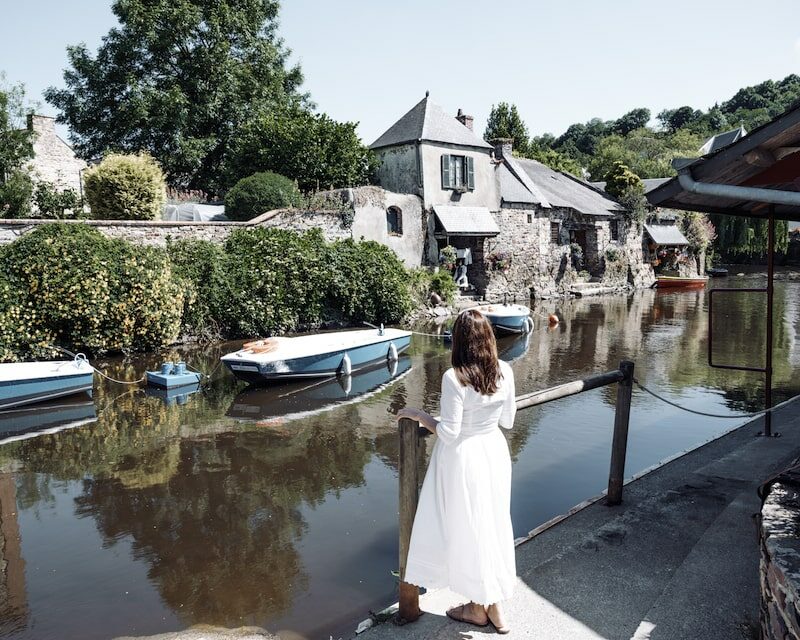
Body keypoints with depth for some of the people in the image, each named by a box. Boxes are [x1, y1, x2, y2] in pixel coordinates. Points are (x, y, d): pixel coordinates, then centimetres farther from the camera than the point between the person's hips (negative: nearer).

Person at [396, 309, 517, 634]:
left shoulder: (454, 378, -24)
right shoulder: (505, 371, -7)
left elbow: (448, 432, -21)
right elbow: (507, 420, 3)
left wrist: (417, 414, -8)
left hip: (464, 459, -6)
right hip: (494, 452, 6)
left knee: (466, 531, 13)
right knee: (492, 525, 20)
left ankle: (478, 608, 33)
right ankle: (495, 607, 35)